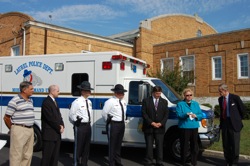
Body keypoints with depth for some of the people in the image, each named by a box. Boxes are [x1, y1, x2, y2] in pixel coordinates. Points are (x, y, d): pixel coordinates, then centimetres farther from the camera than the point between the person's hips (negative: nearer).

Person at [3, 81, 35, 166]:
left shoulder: (30, 100, 13)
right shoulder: (14, 101, -11)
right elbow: (6, 118, -7)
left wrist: (30, 128, 14)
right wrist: (13, 129, 4)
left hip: (30, 130, 7)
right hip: (19, 130, -7)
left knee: (28, 155, 14)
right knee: (16, 155, 0)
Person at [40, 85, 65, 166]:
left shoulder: (54, 101, 15)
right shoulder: (46, 102, -14)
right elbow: (50, 118, -19)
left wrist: (62, 126, -2)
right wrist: (59, 128, -11)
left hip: (57, 133, 9)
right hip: (49, 134, -9)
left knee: (55, 155, 14)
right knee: (47, 156, 0)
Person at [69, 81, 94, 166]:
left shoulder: (89, 102, 11)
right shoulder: (77, 102, -11)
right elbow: (71, 115, -9)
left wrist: (89, 124, 15)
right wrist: (76, 121, -18)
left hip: (88, 126, 7)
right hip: (80, 126, -7)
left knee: (87, 146, 14)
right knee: (78, 146, 1)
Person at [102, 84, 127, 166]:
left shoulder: (123, 102, 12)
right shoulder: (110, 102, -12)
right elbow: (104, 113, -10)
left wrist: (123, 121, 15)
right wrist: (108, 121, 1)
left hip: (122, 124, 7)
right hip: (114, 124, -7)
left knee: (118, 144, 18)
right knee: (112, 144, -1)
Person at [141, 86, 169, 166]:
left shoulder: (164, 101, 10)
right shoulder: (146, 101, 0)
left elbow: (166, 114, 6)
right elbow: (144, 113, -5)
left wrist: (161, 123, -8)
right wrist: (151, 123, -12)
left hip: (160, 127, 2)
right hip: (149, 127, -2)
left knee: (160, 145, 5)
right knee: (149, 145, 5)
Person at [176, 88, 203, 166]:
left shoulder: (196, 104, 16)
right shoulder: (180, 104, 4)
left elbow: (201, 115, 11)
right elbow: (179, 115, -8)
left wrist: (196, 116, -10)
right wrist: (186, 114, -26)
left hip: (194, 127, 4)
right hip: (184, 127, -3)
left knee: (194, 146, 5)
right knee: (184, 146, -1)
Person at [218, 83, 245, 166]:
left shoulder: (235, 97, -9)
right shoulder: (220, 99, 7)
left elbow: (242, 109, 0)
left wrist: (237, 119, 8)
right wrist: (221, 121, 9)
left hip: (234, 124, -5)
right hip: (224, 123, 5)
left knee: (234, 144, 1)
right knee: (226, 144, 10)